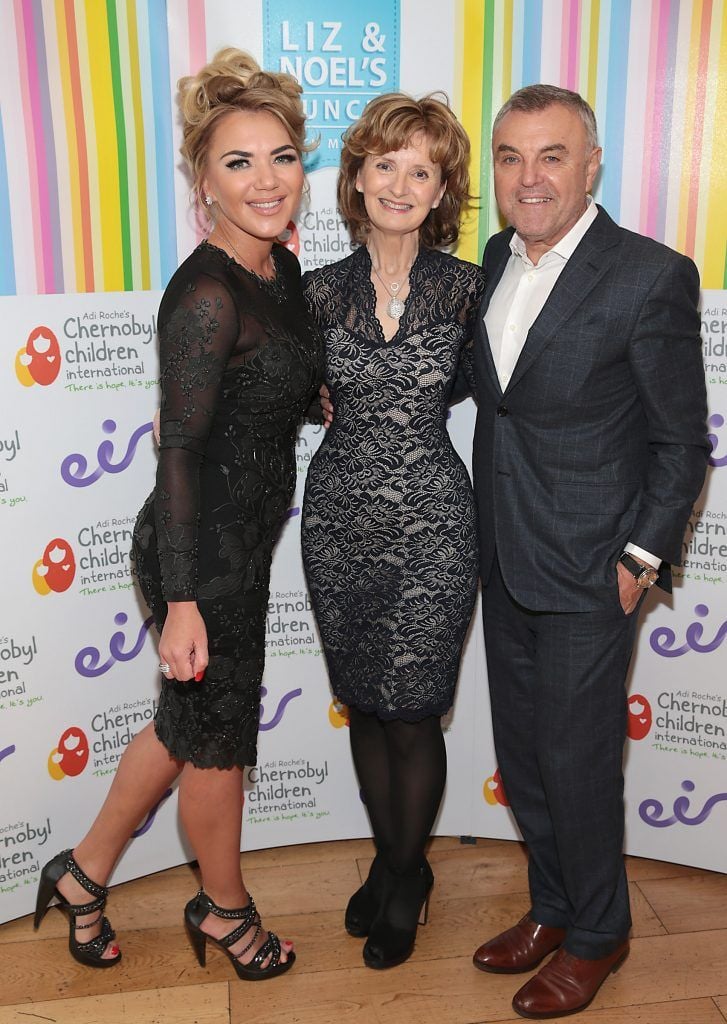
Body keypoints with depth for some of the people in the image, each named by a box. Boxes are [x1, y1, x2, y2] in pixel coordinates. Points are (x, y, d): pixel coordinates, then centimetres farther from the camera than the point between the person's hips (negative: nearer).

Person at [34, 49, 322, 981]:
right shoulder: (205, 294, -23)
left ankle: (83, 873, 43)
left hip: (240, 542, 9)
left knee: (190, 724, 22)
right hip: (202, 554, -9)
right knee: (216, 737, 13)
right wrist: (182, 601, -21)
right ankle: (225, 907, 40)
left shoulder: (280, 268, 3)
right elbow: (179, 452, -22)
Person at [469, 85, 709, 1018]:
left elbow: (681, 440, -9)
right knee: (521, 756, 18)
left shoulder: (651, 277, -14)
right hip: (504, 561, 7)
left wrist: (641, 558, -11)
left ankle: (596, 934, 31)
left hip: (588, 569, -6)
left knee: (577, 762, 6)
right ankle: (551, 906, 40)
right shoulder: (498, 260, 6)